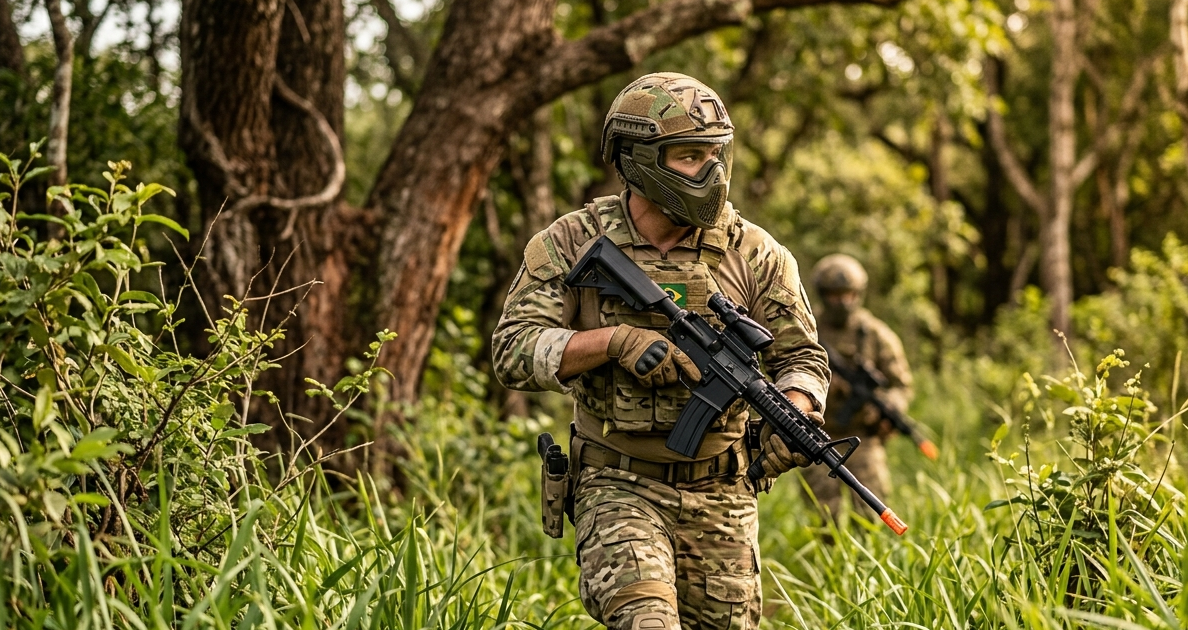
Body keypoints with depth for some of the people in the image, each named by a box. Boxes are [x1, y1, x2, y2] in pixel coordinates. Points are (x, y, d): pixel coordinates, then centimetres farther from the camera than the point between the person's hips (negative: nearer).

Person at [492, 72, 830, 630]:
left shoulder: (753, 253, 0)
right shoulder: (573, 244, -4)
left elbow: (800, 357, 4)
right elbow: (513, 352, -9)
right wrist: (614, 340, -23)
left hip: (720, 497, 3)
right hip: (620, 485, -3)